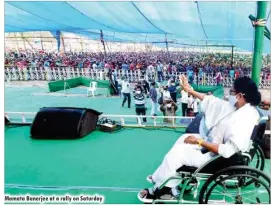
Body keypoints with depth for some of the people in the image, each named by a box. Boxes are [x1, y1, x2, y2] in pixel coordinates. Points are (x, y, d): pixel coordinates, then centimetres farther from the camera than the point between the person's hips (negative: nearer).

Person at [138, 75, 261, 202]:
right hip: (217, 143, 10)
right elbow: (213, 102, 7)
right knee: (185, 138, 16)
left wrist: (199, 141, -28)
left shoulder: (244, 120, -32)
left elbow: (227, 151, -35)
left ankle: (157, 191, 15)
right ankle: (162, 178, 23)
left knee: (176, 153, -7)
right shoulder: (240, 107, -4)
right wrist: (190, 90, 10)